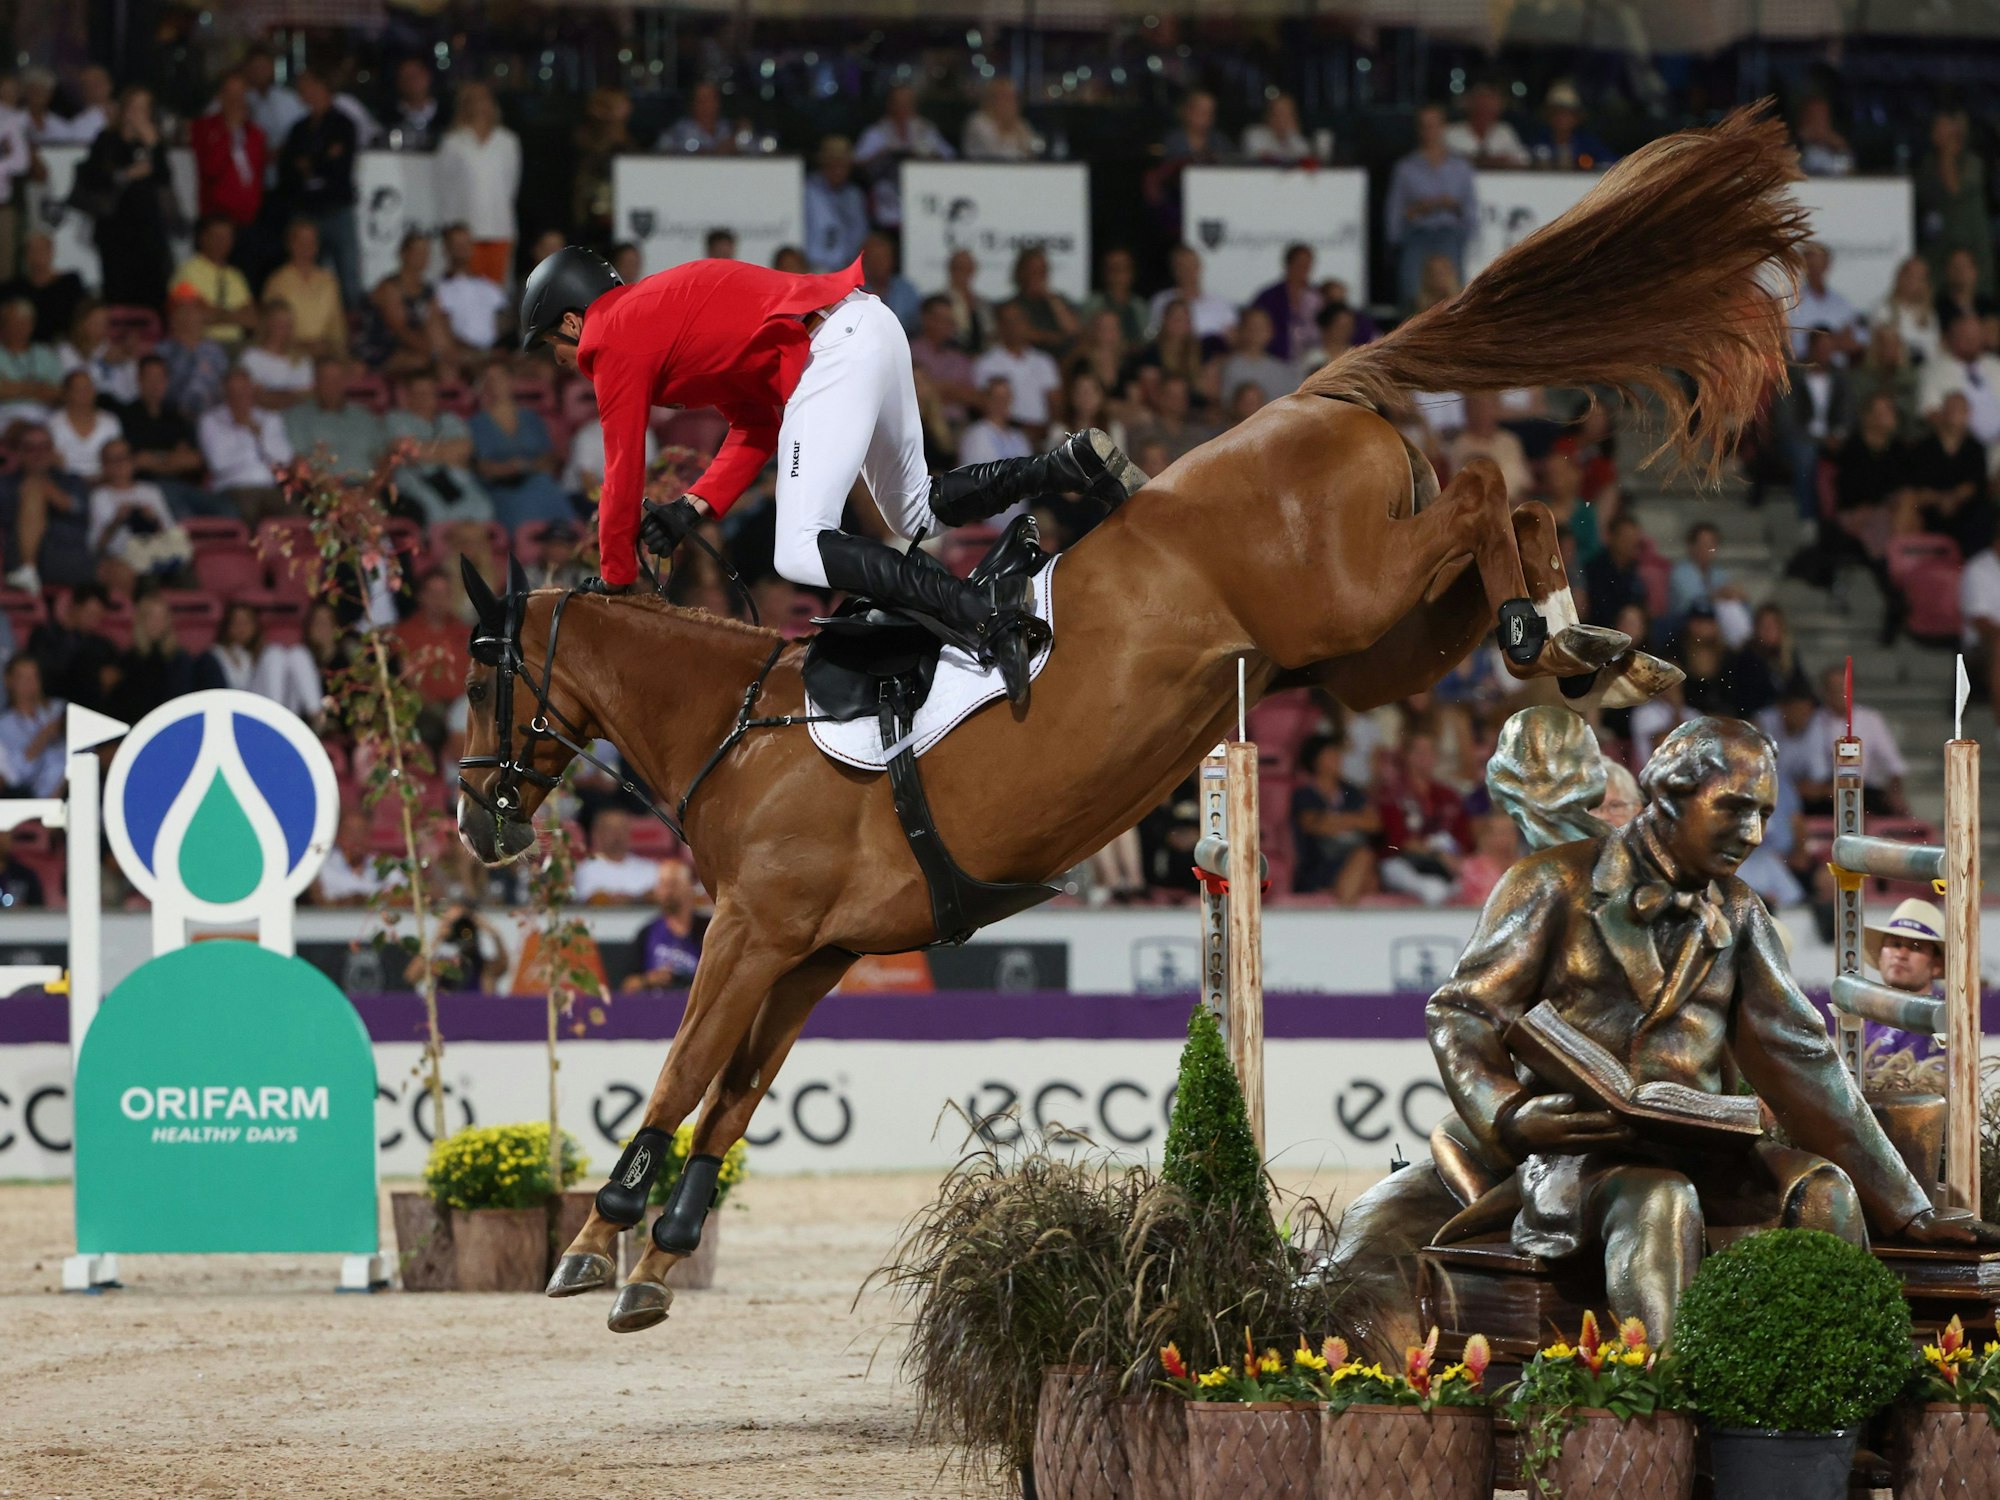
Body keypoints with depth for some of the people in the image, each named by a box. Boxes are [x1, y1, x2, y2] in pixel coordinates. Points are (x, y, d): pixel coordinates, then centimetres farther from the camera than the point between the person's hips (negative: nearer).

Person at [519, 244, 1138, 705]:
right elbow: (756, 429, 24)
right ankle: (1073, 464, 11)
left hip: (831, 355, -10)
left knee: (800, 553, -16)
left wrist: (616, 587, 12)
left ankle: (987, 613, -32)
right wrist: (696, 506, 14)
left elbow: (622, 478, 3)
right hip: (872, 328, 10)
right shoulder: (659, 308, 29)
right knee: (915, 514, 26)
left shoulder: (616, 340, 2)